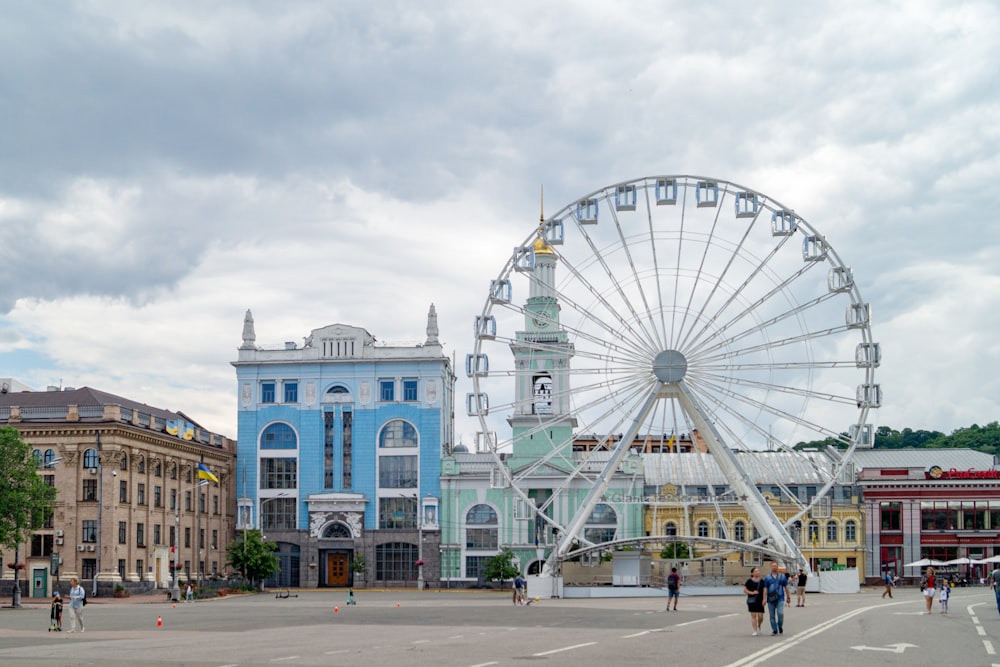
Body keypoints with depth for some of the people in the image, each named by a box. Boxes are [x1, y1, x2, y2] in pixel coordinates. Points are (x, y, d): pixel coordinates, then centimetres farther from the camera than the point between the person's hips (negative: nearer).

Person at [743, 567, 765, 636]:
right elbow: (744, 590, 1)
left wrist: (764, 600, 0)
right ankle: (755, 631, 3)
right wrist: (752, 593, -12)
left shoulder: (762, 581, 6)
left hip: (760, 601, 1)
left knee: (760, 616, -2)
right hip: (752, 601, -1)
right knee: (753, 615, -2)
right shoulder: (749, 581, 0)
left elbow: (764, 591, 9)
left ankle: (759, 627, 28)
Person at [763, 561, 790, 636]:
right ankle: (774, 630, 14)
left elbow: (786, 587, 12)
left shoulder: (782, 576, 7)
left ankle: (780, 627, 9)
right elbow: (765, 589, 4)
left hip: (780, 598, -1)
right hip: (771, 599, 1)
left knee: (780, 613, -16)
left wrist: (788, 597, 12)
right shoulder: (767, 578, 6)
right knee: (772, 616, 3)